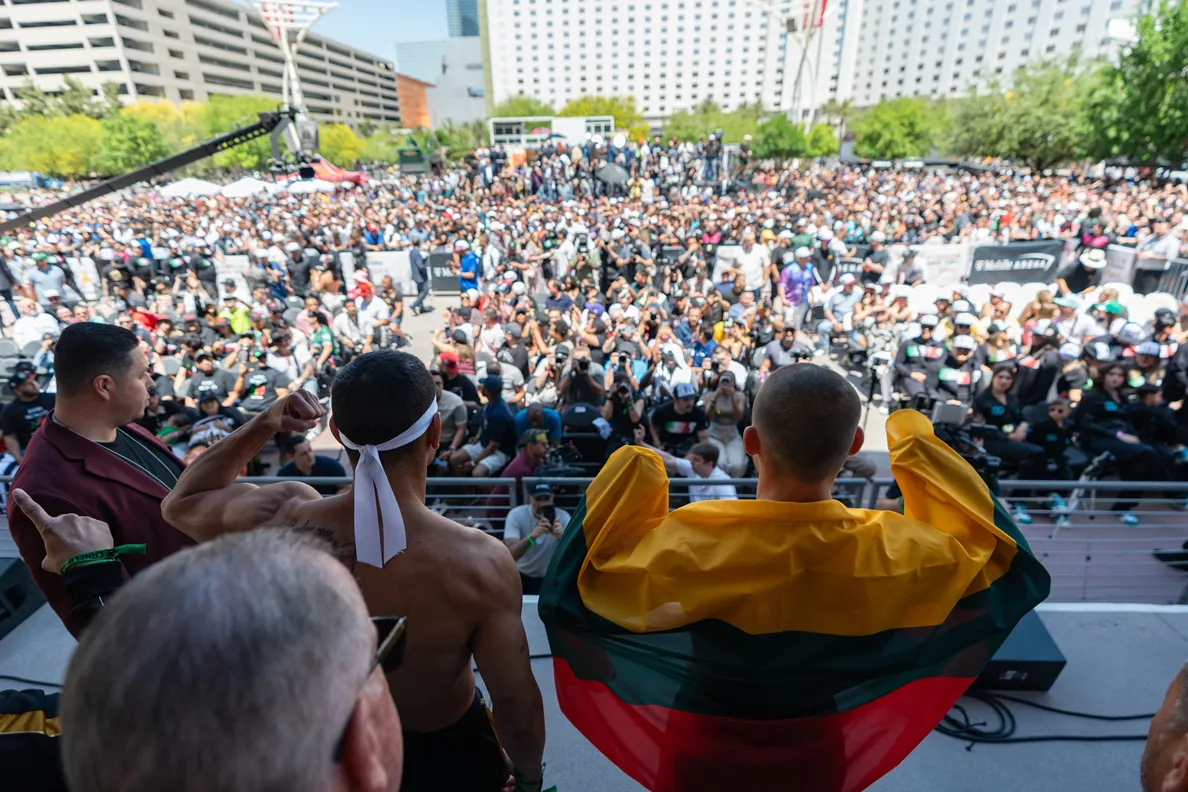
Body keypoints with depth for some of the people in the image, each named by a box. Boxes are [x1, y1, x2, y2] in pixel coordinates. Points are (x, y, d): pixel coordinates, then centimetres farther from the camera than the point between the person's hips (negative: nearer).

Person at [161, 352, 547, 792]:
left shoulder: (285, 519, -28)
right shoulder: (481, 561, -36)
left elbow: (179, 502, -4)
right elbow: (518, 710, -22)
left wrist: (262, 425, -9)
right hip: (447, 756, -2)